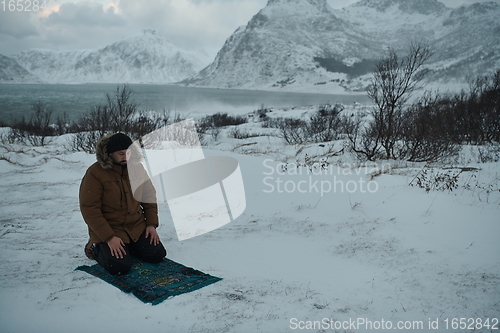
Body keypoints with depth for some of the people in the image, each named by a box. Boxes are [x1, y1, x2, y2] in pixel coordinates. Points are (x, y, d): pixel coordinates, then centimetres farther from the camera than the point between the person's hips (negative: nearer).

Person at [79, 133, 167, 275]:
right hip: (108, 230, -5)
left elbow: (149, 197, 9)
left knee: (157, 255, -7)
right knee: (120, 266, -22)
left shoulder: (137, 168, 0)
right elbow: (89, 210, -17)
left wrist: (152, 224, -1)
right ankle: (96, 247, 9)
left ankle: (129, 245, 21)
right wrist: (109, 237, -23)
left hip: (137, 226, 5)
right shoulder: (95, 173, -16)